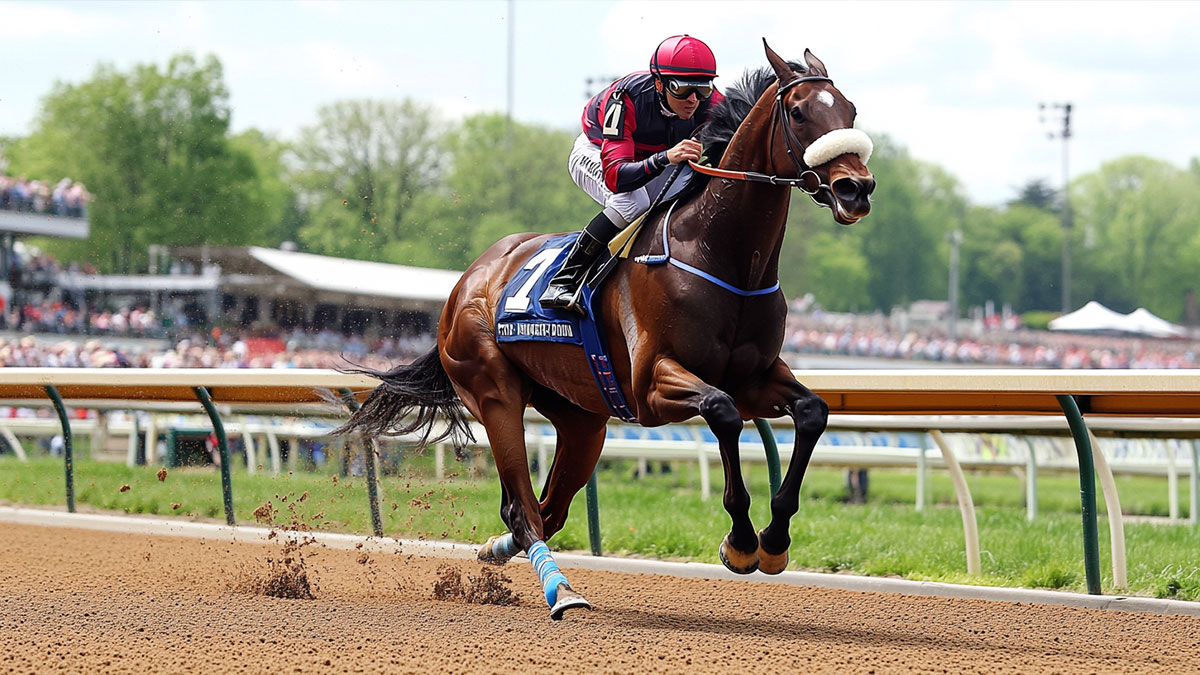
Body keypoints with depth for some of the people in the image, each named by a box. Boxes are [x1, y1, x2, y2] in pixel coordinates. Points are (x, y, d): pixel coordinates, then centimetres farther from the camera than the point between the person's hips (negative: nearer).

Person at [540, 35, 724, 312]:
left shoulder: (709, 102, -28)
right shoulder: (626, 98, -41)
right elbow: (615, 177, -49)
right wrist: (665, 158, -65)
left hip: (654, 159, 5)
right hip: (595, 153, -5)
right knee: (631, 203, -34)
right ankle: (563, 281, -25)